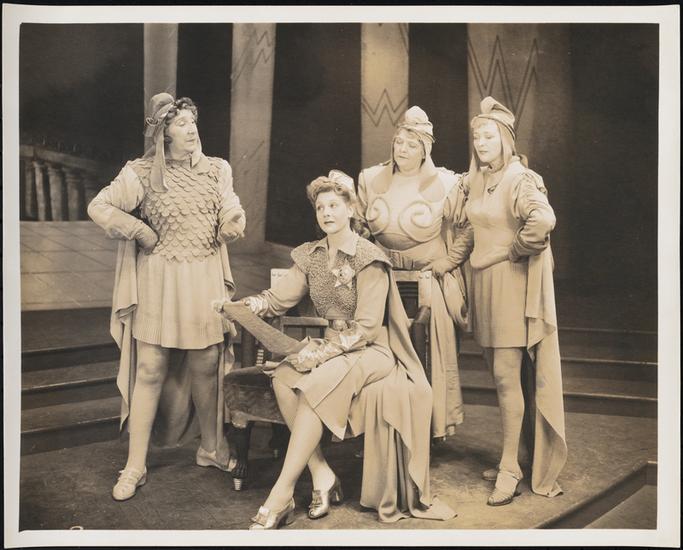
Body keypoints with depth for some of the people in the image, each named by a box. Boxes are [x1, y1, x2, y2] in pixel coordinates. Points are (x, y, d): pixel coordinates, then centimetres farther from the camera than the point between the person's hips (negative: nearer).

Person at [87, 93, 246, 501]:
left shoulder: (216, 169, 6)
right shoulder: (142, 173, -5)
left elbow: (232, 218, 14)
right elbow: (100, 208, -6)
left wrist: (231, 225, -7)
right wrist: (143, 234, -8)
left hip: (206, 278, 3)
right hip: (160, 280, -3)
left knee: (207, 367, 9)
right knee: (150, 370, 0)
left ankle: (212, 447, 28)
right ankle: (136, 467, 8)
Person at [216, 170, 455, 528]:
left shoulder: (368, 258, -11)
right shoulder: (311, 256, 9)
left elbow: (366, 327, -16)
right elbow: (278, 298, 1)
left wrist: (320, 353, -23)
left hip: (372, 349, -6)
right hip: (333, 347, 6)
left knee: (318, 382, -33)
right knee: (283, 378, -24)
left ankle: (282, 494, -28)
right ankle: (322, 476, -17)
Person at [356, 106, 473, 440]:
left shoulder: (445, 184, -6)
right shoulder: (370, 179, 3)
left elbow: (467, 228, 1)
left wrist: (448, 262, -5)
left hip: (430, 281, -2)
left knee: (431, 355, 3)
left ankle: (433, 426, 16)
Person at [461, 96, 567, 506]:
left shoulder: (518, 178, -12)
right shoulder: (475, 180, 11)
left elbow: (543, 221, -29)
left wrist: (514, 252, -16)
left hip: (513, 282, -7)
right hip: (483, 280, 7)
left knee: (507, 376, -7)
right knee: (500, 375, 11)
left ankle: (511, 468, 4)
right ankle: (511, 458, 22)